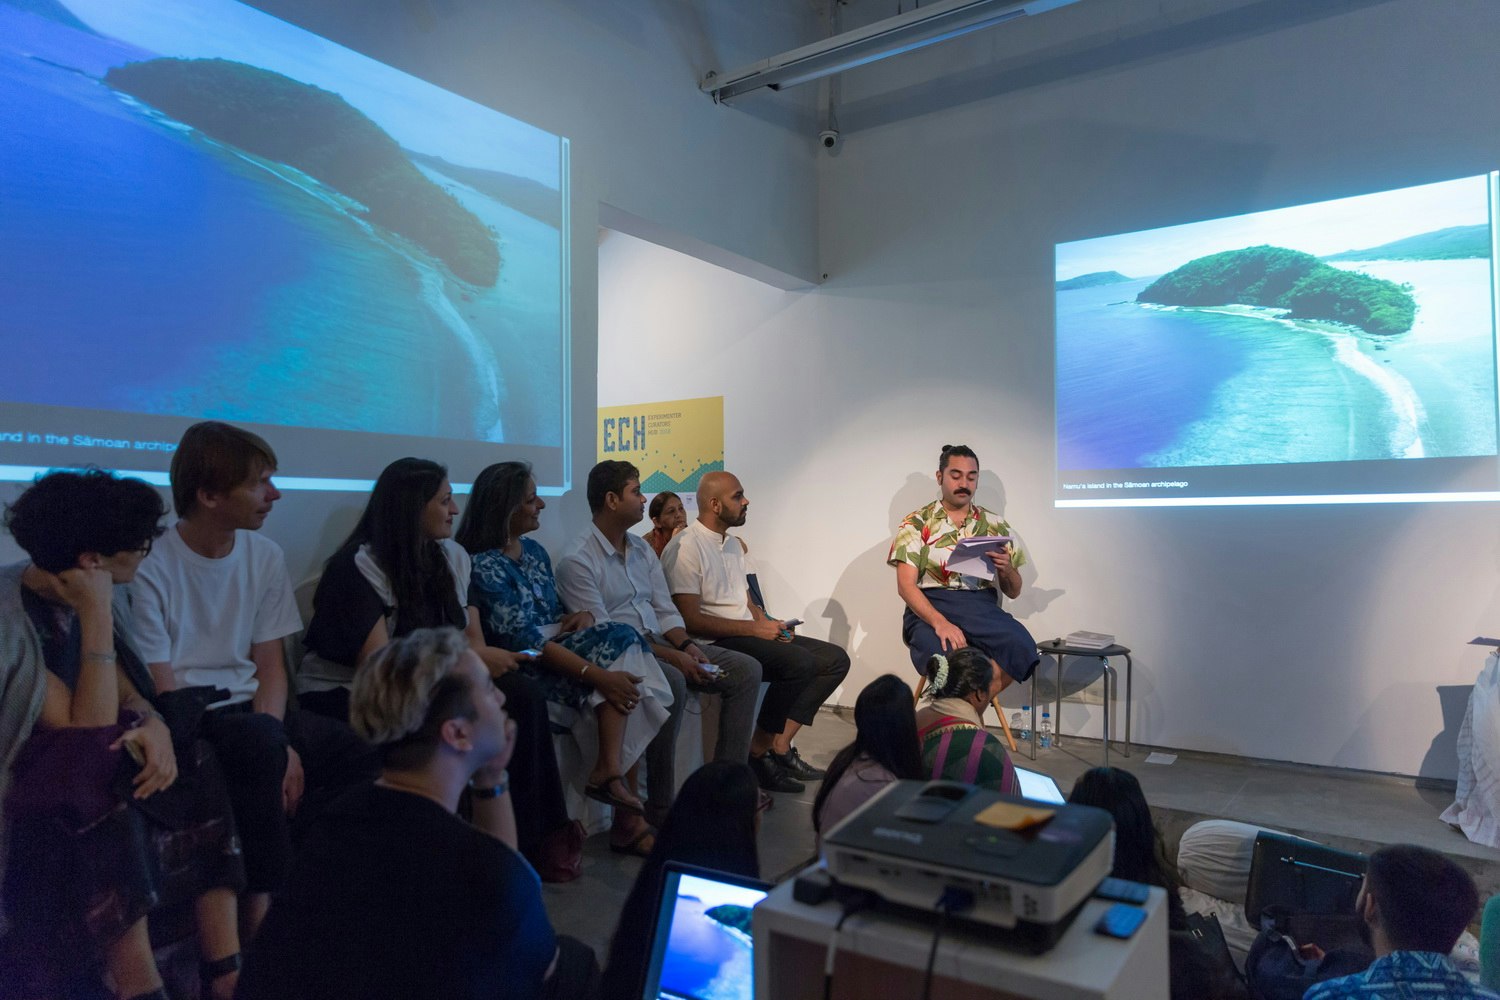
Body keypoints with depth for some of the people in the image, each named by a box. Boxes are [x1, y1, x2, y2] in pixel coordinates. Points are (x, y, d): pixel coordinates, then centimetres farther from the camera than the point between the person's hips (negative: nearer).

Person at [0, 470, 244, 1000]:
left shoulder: (97, 596, -1)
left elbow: (128, 690, 2)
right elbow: (91, 729, -26)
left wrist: (155, 725, -21)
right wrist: (97, 616, -29)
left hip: (97, 775, 7)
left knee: (203, 782, -16)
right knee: (106, 787, -35)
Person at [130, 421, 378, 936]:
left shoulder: (265, 556, 6)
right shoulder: (150, 567, -11)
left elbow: (270, 667, 6)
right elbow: (161, 690, -12)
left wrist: (278, 742, -13)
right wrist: (270, 744, -22)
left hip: (250, 712, 5)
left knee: (363, 752, -18)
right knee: (258, 740, -36)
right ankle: (260, 904, -20)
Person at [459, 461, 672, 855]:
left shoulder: (534, 552, 15)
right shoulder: (484, 567, -11)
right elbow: (525, 640, -20)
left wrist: (581, 616, -4)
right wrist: (596, 674, -28)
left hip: (556, 649, 7)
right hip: (526, 672, -7)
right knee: (621, 641, -24)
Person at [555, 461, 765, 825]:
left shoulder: (642, 549, 16)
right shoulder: (577, 562, -10)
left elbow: (665, 610, 14)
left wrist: (686, 645, -7)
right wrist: (672, 656, -22)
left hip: (661, 643, 8)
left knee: (746, 670, -6)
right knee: (671, 681, -38)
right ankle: (660, 804, -23)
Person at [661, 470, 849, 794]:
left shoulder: (733, 544, 19)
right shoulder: (685, 548, -12)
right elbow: (690, 620, -19)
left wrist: (770, 623, 2)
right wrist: (754, 628, -17)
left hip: (749, 634, 10)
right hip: (714, 644, -10)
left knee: (835, 659, -1)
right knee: (800, 662, -29)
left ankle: (780, 746, -6)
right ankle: (757, 753, -14)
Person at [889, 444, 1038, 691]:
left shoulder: (995, 525, 16)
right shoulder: (916, 524, 7)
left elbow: (1013, 591, 19)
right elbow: (906, 586, -4)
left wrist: (1005, 569, -6)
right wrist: (940, 622, -22)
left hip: (982, 607, 3)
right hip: (930, 608, -3)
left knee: (1022, 648, -30)